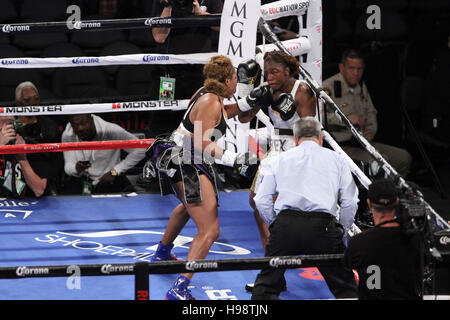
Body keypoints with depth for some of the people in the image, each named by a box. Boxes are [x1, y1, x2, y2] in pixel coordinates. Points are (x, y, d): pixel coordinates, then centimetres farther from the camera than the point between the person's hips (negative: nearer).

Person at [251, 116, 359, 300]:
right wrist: (340, 231, 21)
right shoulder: (335, 159, 18)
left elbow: (262, 201, 11)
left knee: (265, 284, 11)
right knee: (345, 286, 7)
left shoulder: (279, 159, 20)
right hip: (323, 224, -1)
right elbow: (350, 202, 10)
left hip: (285, 223, 1)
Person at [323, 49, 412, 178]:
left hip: (362, 142, 8)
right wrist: (345, 118, -29)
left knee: (404, 157, -1)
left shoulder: (361, 86, 15)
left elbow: (371, 112, 28)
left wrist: (371, 130, 6)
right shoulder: (329, 87, -11)